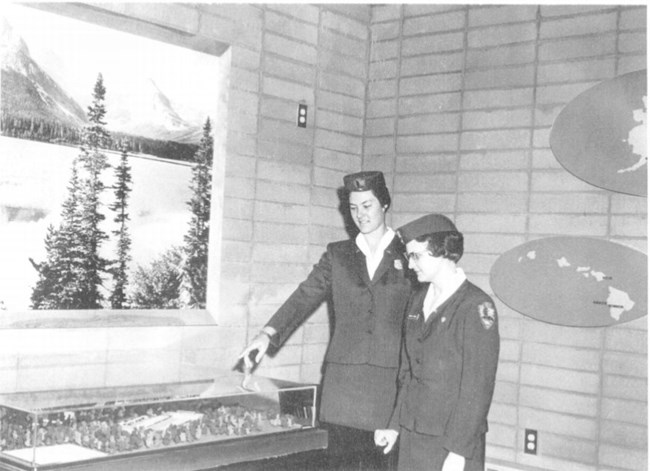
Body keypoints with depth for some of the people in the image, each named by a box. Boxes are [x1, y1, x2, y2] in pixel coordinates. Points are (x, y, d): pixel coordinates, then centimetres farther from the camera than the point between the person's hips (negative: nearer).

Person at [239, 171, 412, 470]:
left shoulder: (408, 257, 6)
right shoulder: (337, 255, 12)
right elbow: (305, 297, 2)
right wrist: (269, 333, -14)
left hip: (390, 381, -2)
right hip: (342, 380, 2)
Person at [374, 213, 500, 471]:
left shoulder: (476, 306, -12)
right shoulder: (417, 300, 10)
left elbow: (478, 385, -14)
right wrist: (395, 425, 12)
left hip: (453, 441, -6)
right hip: (411, 435, 6)